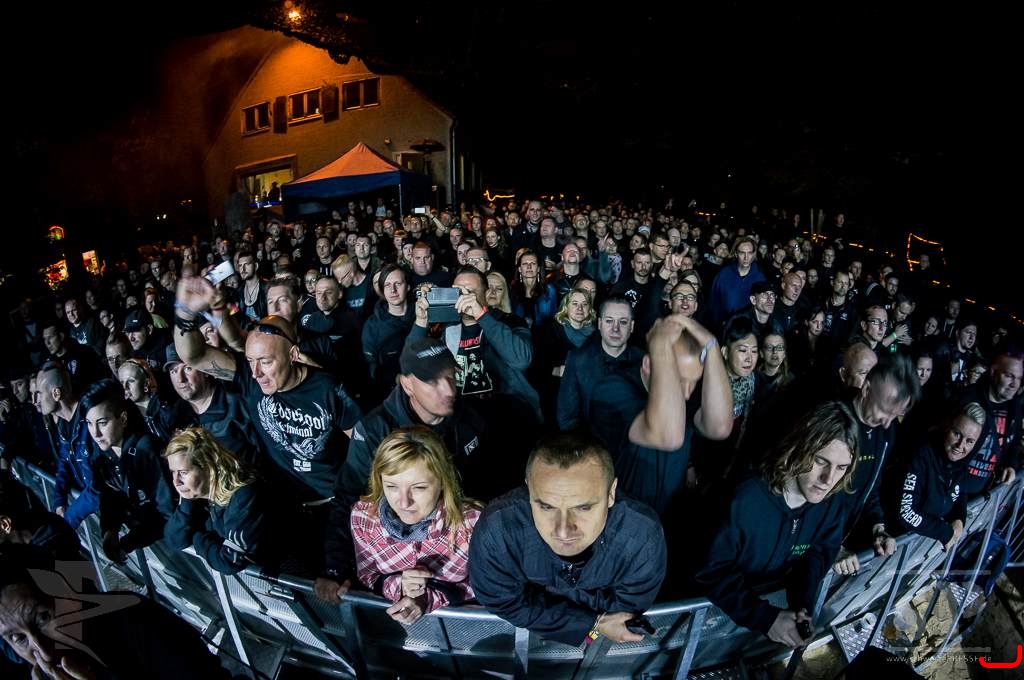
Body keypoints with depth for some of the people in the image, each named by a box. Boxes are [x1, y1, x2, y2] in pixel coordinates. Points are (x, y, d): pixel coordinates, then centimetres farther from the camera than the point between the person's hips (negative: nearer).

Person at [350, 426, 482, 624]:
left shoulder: (472, 523, -25)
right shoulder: (363, 515, -16)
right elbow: (368, 576, -1)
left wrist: (429, 598, -22)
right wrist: (398, 586, -20)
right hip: (390, 617, 2)